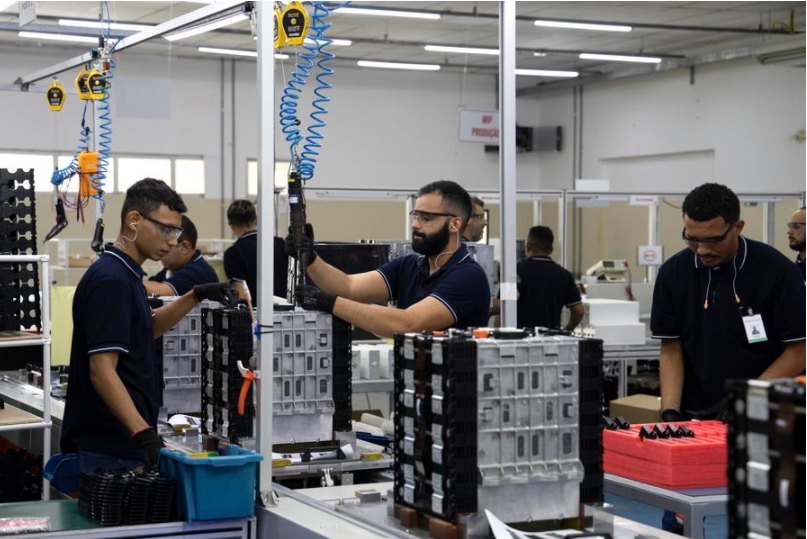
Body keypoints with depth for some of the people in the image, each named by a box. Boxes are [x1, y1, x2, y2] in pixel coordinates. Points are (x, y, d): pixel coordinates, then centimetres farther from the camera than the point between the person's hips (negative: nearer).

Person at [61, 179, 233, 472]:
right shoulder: (110, 280, -19)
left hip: (124, 443, 10)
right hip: (112, 449, -10)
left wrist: (196, 296, 15)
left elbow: (146, 327, 28)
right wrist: (141, 431, -33)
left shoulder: (124, 273, 11)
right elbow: (102, 370, -25)